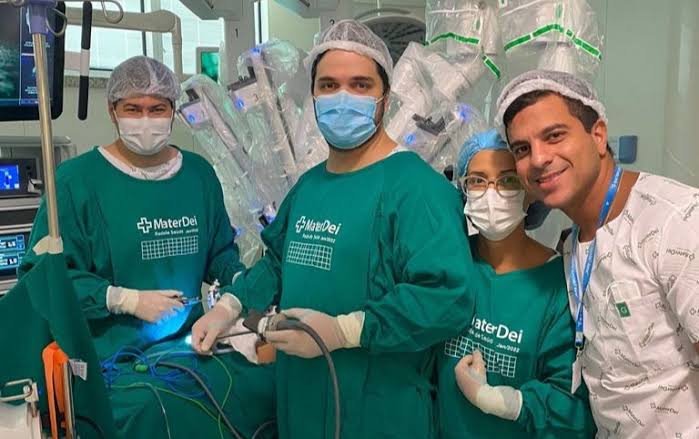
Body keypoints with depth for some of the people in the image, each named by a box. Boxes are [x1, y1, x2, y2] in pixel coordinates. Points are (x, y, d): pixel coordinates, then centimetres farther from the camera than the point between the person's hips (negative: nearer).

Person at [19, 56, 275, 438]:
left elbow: (221, 252, 18)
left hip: (192, 343, 5)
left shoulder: (199, 173, 8)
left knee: (261, 385, -8)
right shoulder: (76, 178, -6)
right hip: (110, 357, -4)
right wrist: (127, 300, -14)